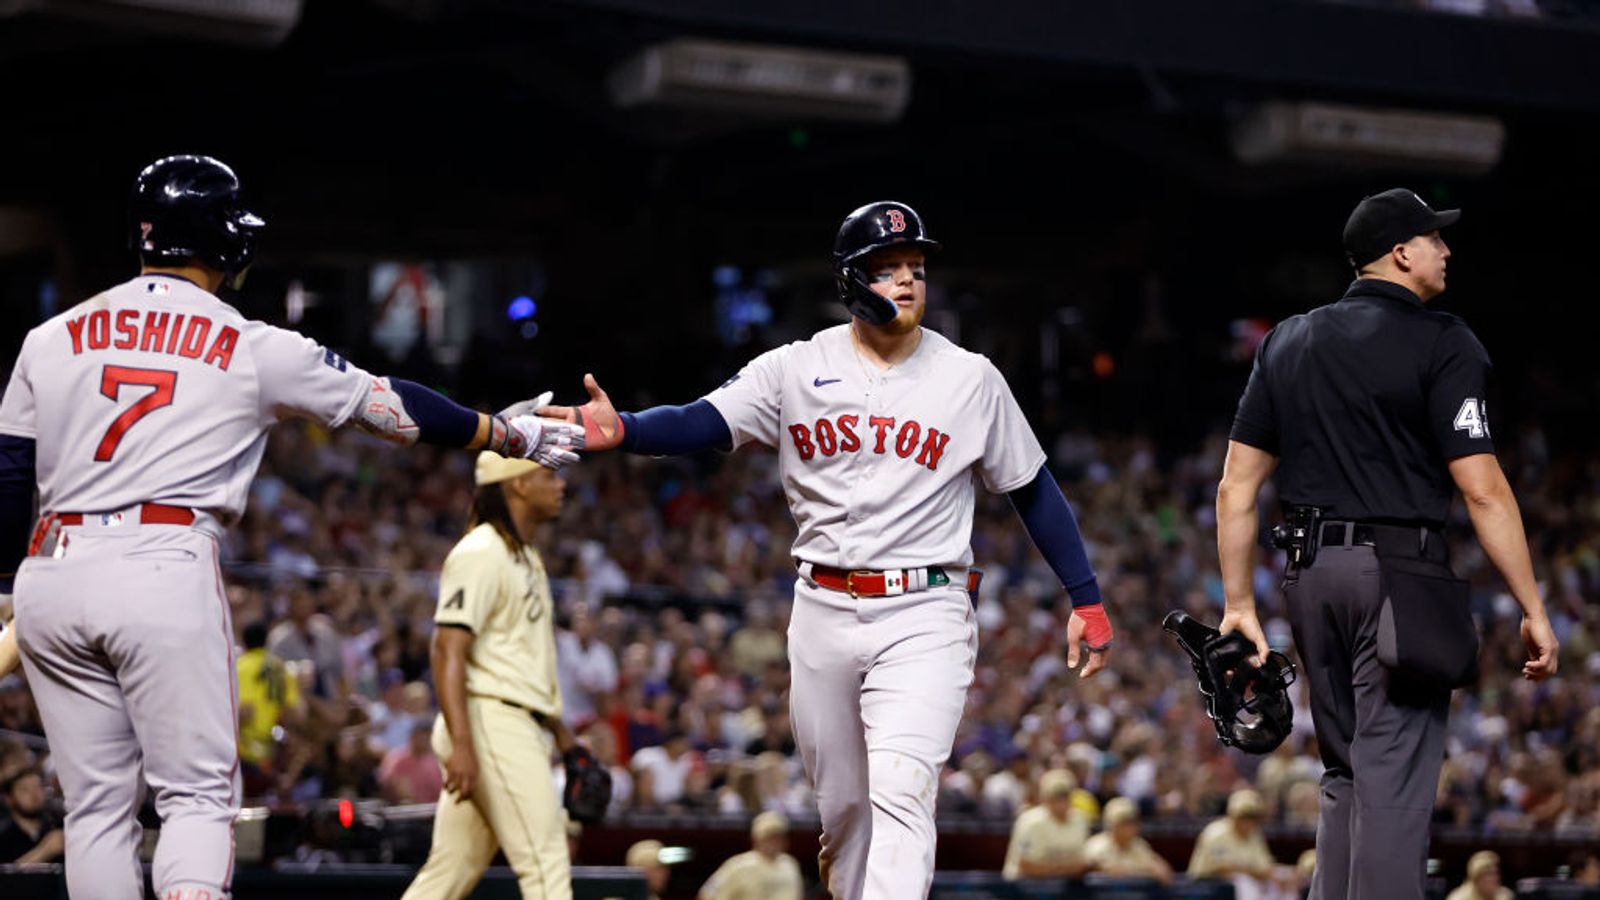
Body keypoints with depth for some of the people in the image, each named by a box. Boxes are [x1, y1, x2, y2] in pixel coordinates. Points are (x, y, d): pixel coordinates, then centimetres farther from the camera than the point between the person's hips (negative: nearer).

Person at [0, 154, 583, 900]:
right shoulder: (253, 348, 5)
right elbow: (385, 404, 13)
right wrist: (508, 434, 25)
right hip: (167, 573, -3)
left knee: (96, 806, 9)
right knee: (198, 796, 2)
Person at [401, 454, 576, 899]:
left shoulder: (527, 559, 22)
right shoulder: (480, 553, -10)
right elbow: (447, 650, -18)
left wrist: (563, 737, 23)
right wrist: (461, 743, -27)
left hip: (522, 728, 10)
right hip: (490, 720, -10)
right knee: (545, 863, -11)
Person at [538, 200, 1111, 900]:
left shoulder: (971, 380, 3)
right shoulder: (797, 369, 3)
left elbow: (1033, 490, 9)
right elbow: (701, 423, -10)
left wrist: (1086, 598, 4)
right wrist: (620, 429, -31)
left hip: (924, 616, -2)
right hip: (824, 614, 3)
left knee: (900, 793, -18)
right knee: (842, 803, 10)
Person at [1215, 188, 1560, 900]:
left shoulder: (1286, 342, 13)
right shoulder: (1443, 345, -5)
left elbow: (1237, 485, 10)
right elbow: (1482, 490, -12)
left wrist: (1239, 604, 14)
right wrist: (1533, 610, -7)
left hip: (1311, 574, 6)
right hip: (1399, 575, -6)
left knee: (1344, 775, 16)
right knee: (1393, 781, -6)